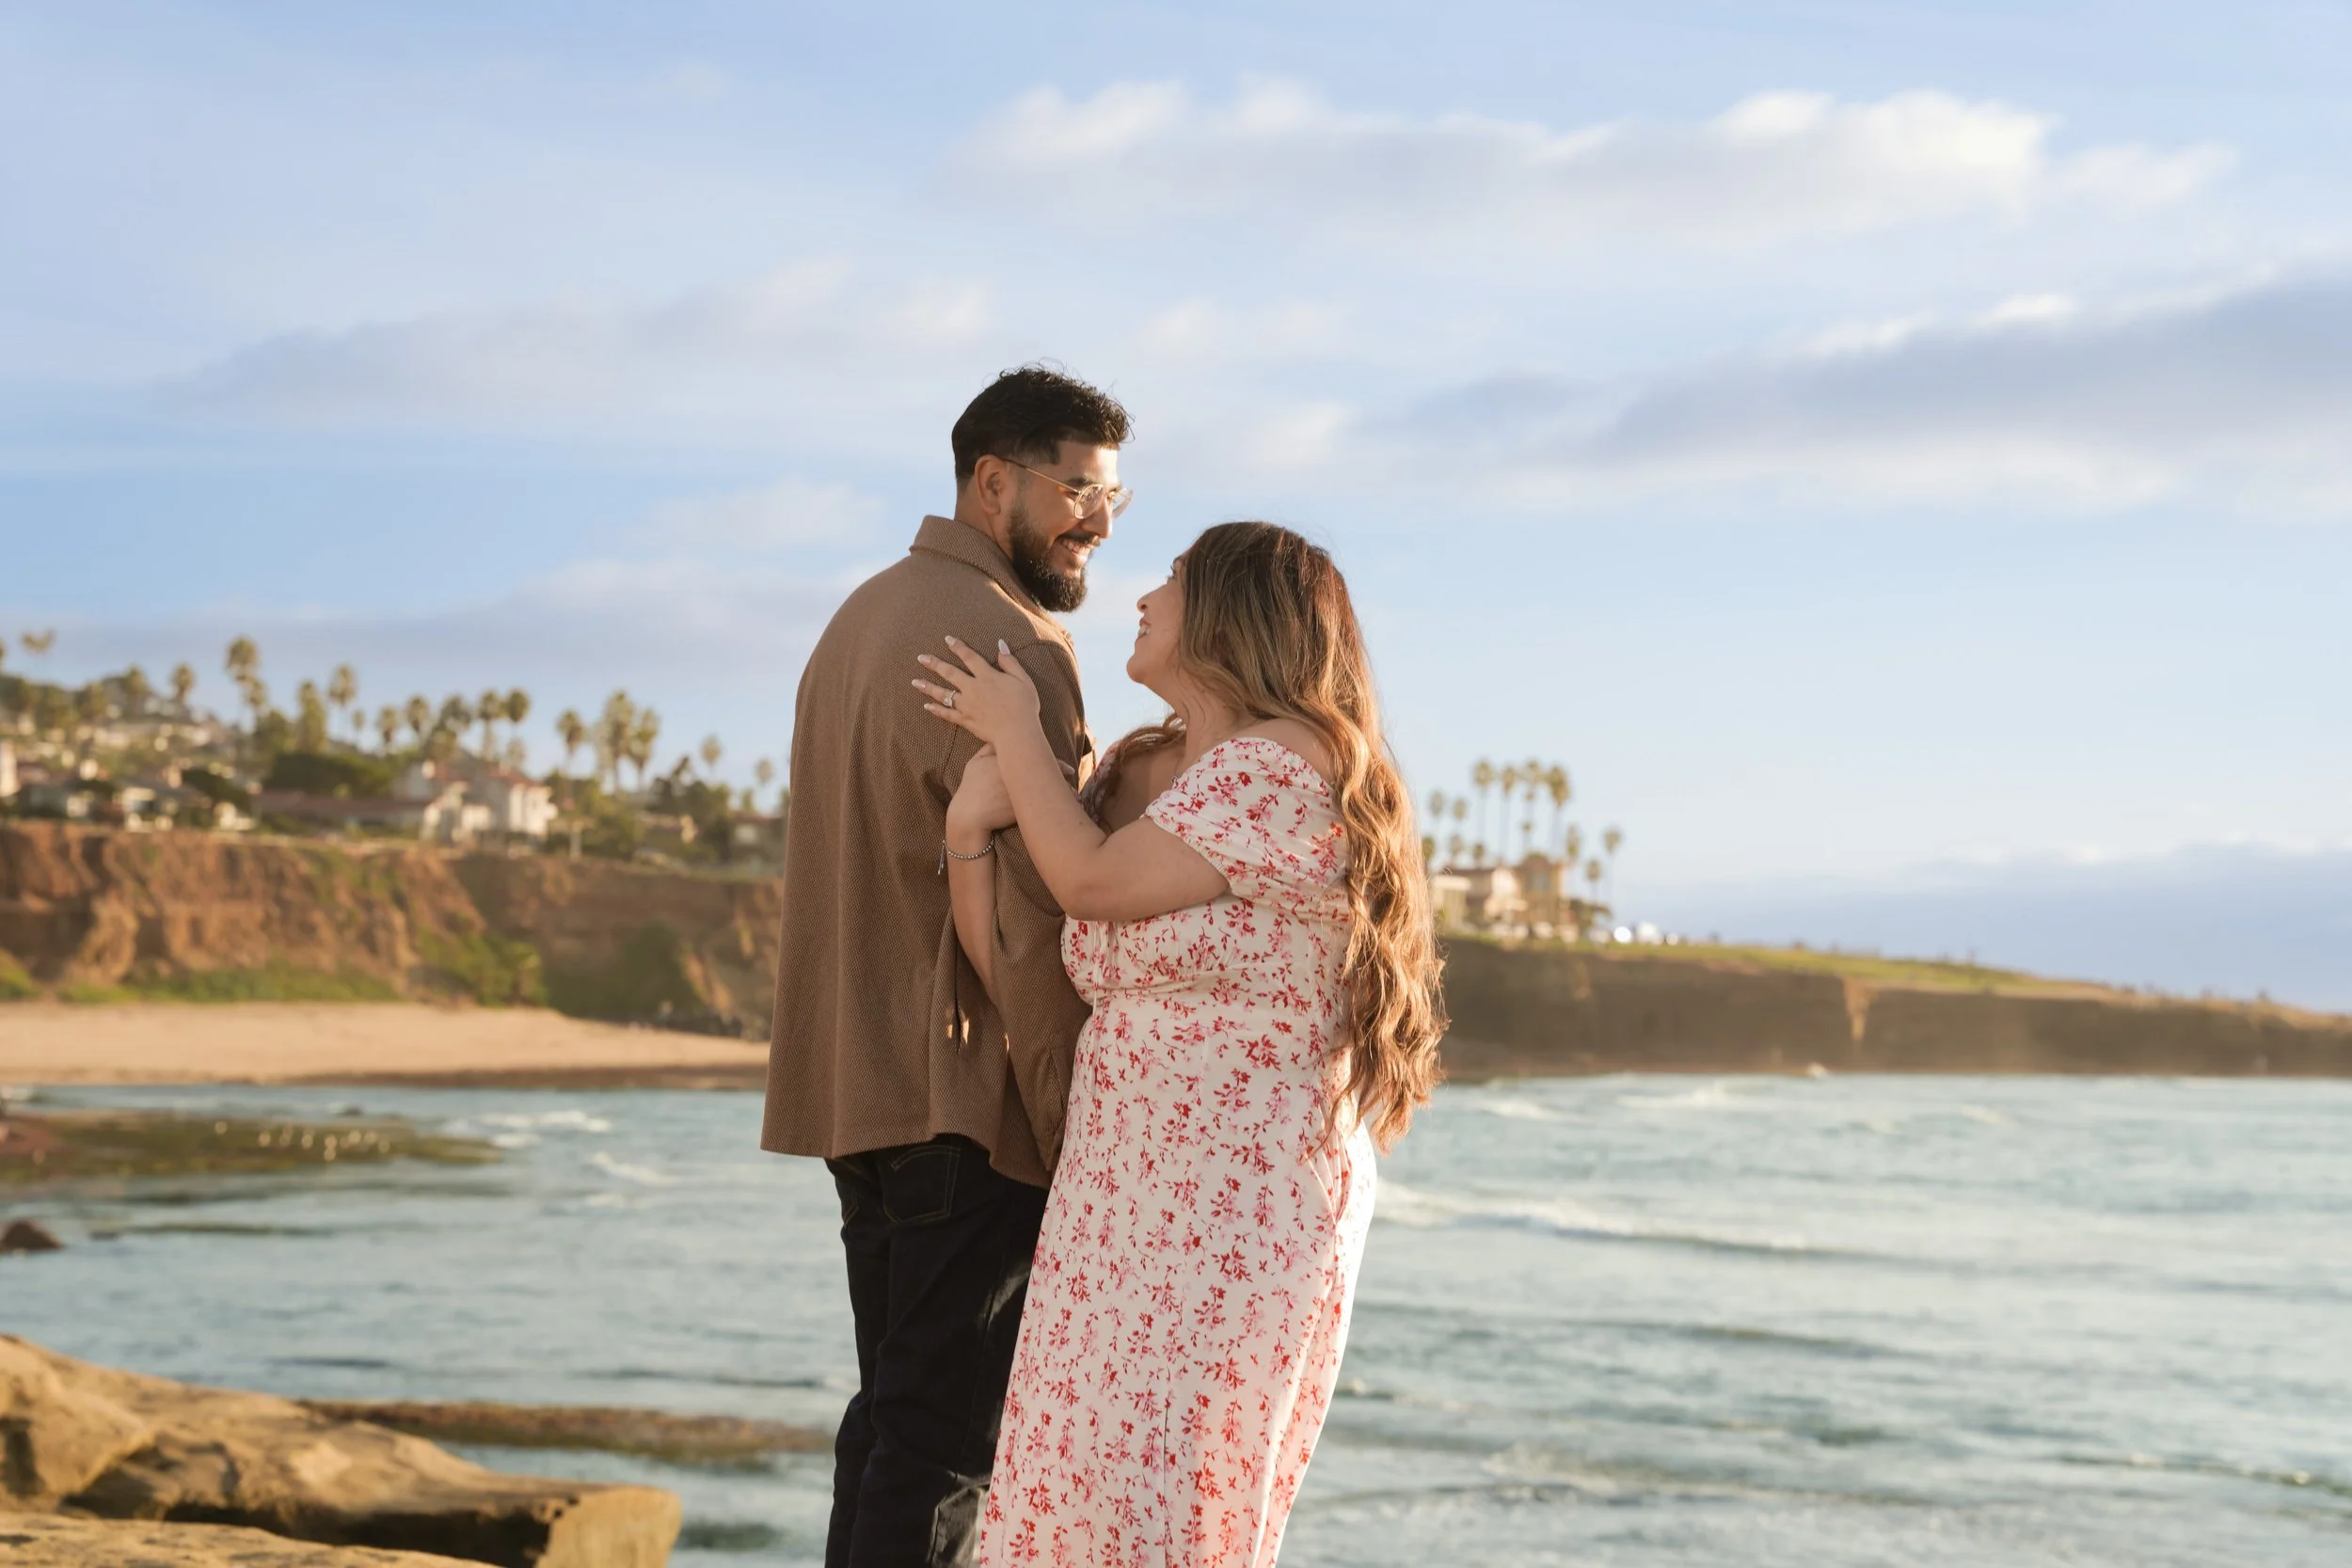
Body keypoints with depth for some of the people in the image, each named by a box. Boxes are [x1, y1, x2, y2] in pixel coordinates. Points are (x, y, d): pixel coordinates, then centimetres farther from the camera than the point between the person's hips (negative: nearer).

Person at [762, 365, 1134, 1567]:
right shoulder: (1006, 643, -15)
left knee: (896, 1413, 15)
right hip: (965, 1099, -10)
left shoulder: (866, 615, 17)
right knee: (946, 1434, -6)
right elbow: (1035, 917, -19)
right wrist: (1078, 1143, -16)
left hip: (859, 1087, 10)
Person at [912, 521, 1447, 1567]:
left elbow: (1091, 883, -17)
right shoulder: (1131, 771, 11)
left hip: (1242, 1204, -8)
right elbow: (1008, 965, 9)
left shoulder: (1286, 766, -14)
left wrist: (1016, 732, -3)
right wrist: (971, 820, -7)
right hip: (1121, 1194, 8)